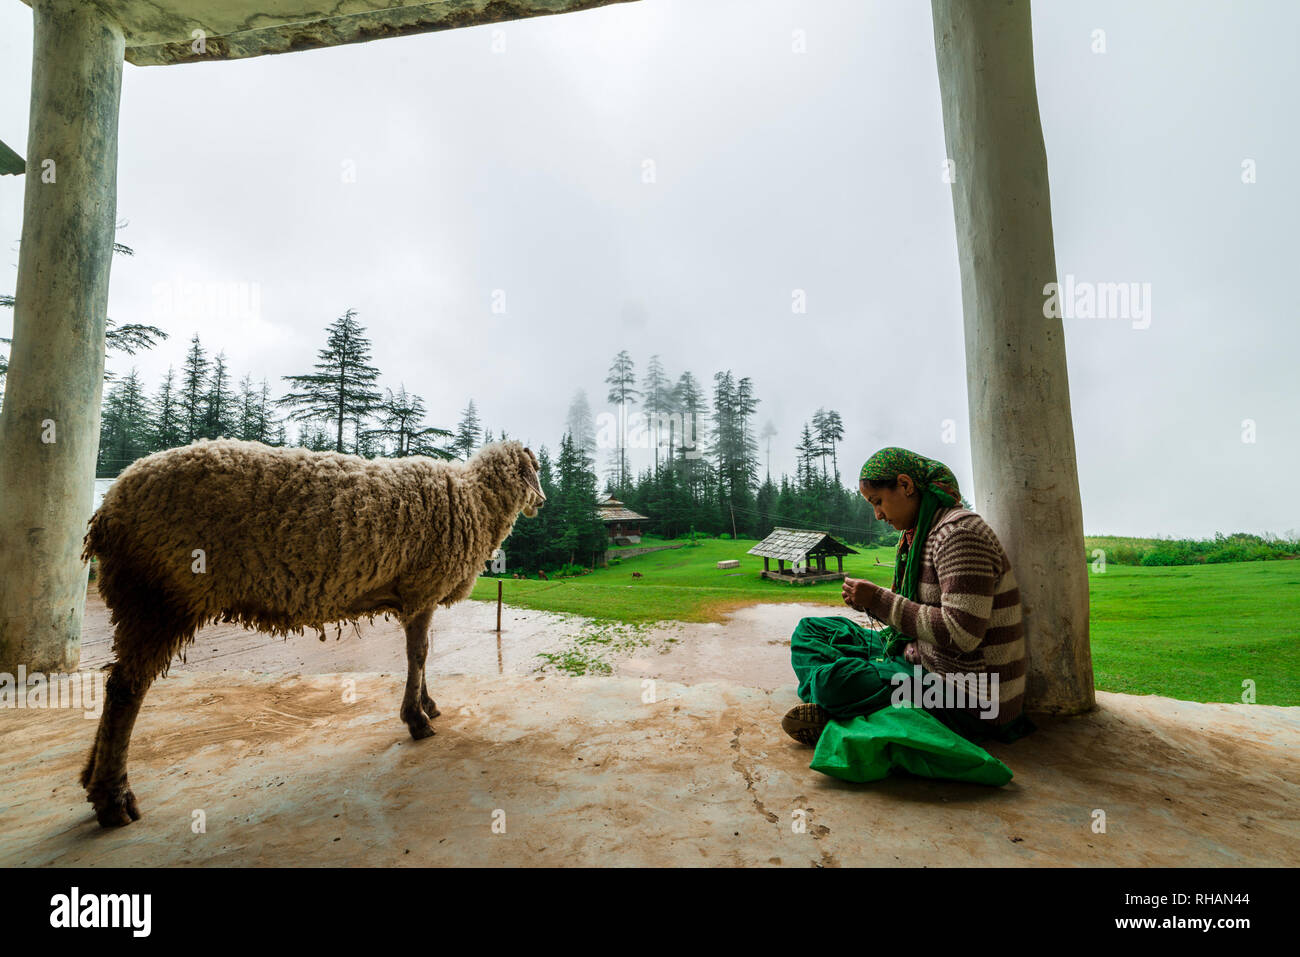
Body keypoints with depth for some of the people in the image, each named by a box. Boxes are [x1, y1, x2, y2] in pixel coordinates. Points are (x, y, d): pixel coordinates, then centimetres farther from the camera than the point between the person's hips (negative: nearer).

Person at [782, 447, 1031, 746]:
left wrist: (880, 601, -21)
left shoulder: (959, 532, -19)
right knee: (810, 629, 9)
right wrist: (869, 602, -1)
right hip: (919, 659, 10)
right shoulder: (917, 534, 11)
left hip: (965, 701, -10)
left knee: (831, 680, -32)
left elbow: (960, 634, -26)